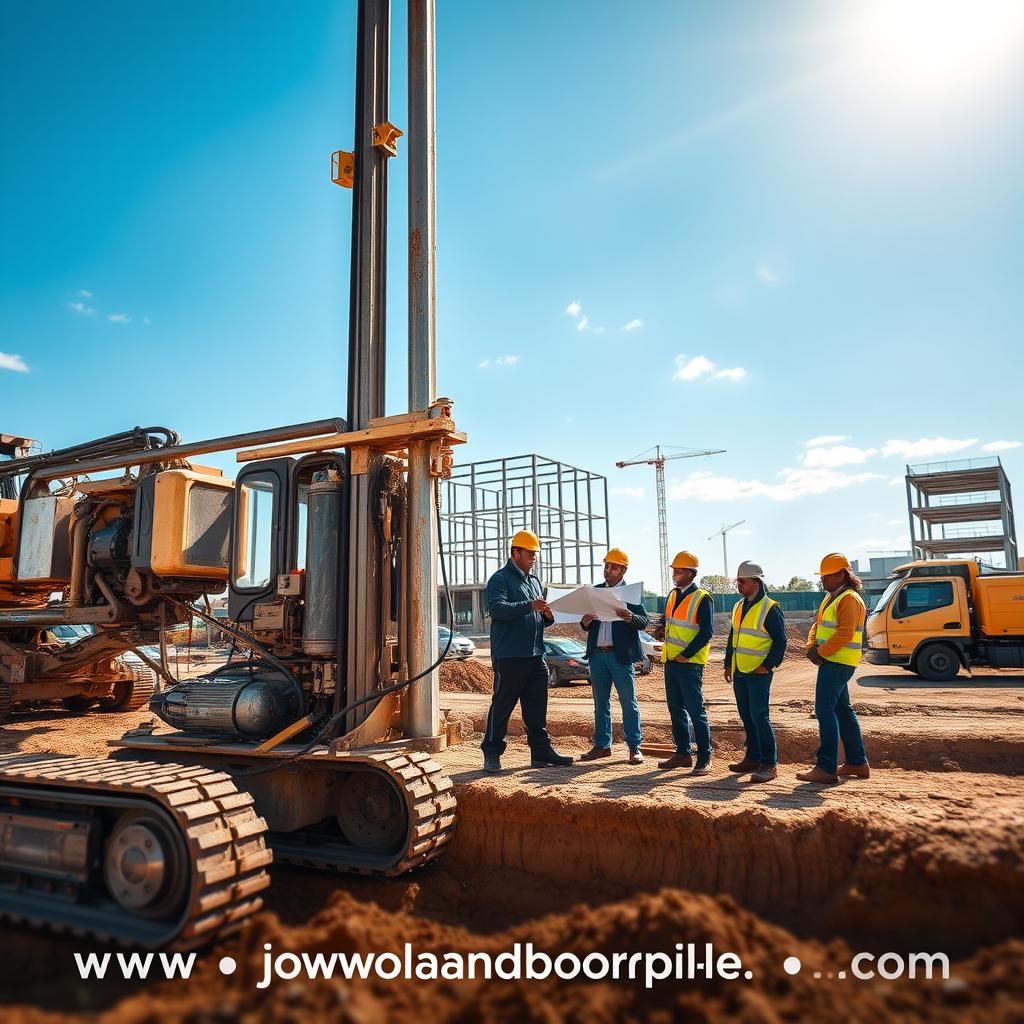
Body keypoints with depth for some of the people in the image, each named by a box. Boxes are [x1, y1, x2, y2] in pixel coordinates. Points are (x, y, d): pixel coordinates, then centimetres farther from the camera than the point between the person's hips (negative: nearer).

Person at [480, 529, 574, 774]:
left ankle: (541, 752, 18)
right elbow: (496, 608, -22)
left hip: (535, 655, 8)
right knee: (502, 705, 0)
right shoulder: (500, 578, -5)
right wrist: (529, 606, -29)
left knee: (537, 707, 11)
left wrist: (547, 616, 2)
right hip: (509, 655, -7)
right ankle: (491, 754, 9)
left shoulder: (534, 581, 20)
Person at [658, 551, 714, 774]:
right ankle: (683, 754, 21)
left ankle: (704, 758, 4)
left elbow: (706, 632, -15)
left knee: (695, 710, -5)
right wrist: (667, 648, 9)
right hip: (671, 661, 8)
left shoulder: (702, 598, -11)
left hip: (689, 663, -8)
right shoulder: (674, 594, 12)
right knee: (676, 709, 11)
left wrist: (686, 655, -16)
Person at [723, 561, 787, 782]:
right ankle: (753, 758, 22)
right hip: (739, 672, 8)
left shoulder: (770, 608, -10)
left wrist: (767, 665, -15)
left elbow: (780, 641, -10)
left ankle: (769, 764, -2)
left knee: (759, 716, -10)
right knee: (746, 717, 12)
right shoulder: (738, 607, 14)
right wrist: (728, 664, 16)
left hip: (759, 673, -8)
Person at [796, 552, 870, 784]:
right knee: (843, 711, 16)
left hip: (838, 663, -10)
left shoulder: (849, 599, -15)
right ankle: (857, 763, 26)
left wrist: (821, 653, -17)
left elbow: (844, 634, -23)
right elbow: (818, 624, 17)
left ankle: (827, 768, -9)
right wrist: (811, 647, 0)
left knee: (825, 711, -11)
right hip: (832, 662, 10)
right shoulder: (831, 598, 17)